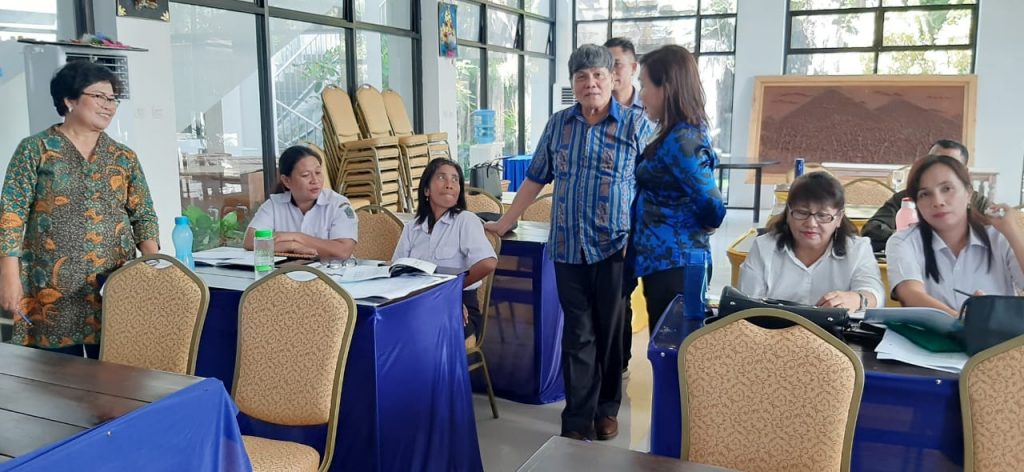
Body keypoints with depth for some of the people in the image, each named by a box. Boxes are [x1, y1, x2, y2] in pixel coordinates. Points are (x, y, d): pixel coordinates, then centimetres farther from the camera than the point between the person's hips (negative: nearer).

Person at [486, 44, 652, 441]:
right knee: (578, 334, 6)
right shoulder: (558, 124, 8)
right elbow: (535, 178, 15)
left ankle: (606, 409, 25)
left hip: (615, 248, -2)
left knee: (610, 331, 9)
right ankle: (578, 418, 12)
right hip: (568, 248, 2)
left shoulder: (636, 126, -1)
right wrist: (505, 222, 15)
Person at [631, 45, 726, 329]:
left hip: (671, 263, -9)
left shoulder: (679, 140, -19)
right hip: (679, 259, 9)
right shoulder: (688, 131, 9)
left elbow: (713, 207, -21)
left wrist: (700, 227, -1)